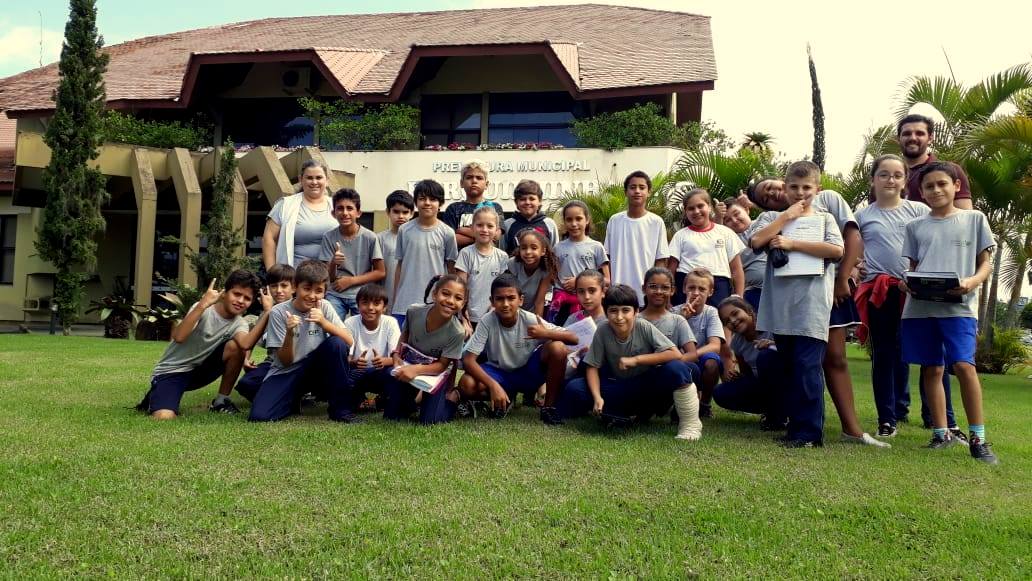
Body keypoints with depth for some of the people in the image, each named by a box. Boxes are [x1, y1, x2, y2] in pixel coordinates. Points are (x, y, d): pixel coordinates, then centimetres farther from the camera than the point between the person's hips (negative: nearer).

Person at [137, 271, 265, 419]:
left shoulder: (239, 323, -5)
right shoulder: (204, 309, -15)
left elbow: (246, 344, -31)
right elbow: (178, 337, -34)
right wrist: (203, 304, -38)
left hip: (199, 371, 4)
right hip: (171, 372, -4)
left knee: (235, 346, -21)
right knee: (164, 417, -31)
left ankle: (221, 401, -1)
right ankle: (155, 398, 9)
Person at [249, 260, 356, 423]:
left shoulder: (324, 307, -5)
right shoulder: (279, 312, -11)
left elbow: (349, 342, -15)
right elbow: (285, 361, -11)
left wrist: (323, 322, -28)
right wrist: (290, 333, -29)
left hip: (314, 370, 2)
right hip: (286, 373, -1)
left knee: (337, 344, -28)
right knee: (259, 415, -25)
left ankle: (341, 408, -13)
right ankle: (297, 396, 8)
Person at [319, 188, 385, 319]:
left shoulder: (370, 237, -8)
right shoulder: (329, 237, -3)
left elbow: (380, 272, -2)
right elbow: (329, 277, 0)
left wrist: (350, 281, -8)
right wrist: (333, 264, -23)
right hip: (335, 295, 1)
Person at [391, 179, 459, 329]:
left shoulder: (447, 233, -2)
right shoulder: (404, 230, 3)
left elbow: (451, 269, 5)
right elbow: (400, 265, 9)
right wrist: (394, 301, 9)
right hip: (404, 303, 2)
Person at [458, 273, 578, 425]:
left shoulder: (531, 320, -21)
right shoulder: (487, 321, -22)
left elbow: (574, 339, -22)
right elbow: (468, 359, -24)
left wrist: (547, 334, -41)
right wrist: (493, 385, -36)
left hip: (528, 372, 0)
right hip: (499, 373, 0)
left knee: (557, 347, -28)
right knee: (466, 385, -30)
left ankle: (549, 407, -10)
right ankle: (506, 398, 2)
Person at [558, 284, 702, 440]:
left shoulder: (644, 327, -18)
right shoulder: (603, 330, -14)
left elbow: (675, 354, -25)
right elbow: (592, 367, -9)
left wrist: (636, 360, -27)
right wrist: (597, 397, -24)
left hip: (647, 386, -2)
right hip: (619, 387, 2)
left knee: (676, 369, -34)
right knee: (573, 391, -20)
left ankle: (690, 424, -13)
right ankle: (629, 414, -10)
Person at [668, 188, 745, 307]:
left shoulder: (725, 232, 14)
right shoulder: (681, 235, 11)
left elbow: (736, 269, 12)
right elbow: (671, 269, 6)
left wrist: (738, 298, 3)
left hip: (719, 287, 1)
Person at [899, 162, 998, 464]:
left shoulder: (974, 219, 10)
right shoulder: (915, 226, 14)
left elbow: (986, 263, 9)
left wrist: (971, 281, -12)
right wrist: (906, 282, -7)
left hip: (959, 305, -2)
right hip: (921, 307, 3)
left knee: (964, 365, -15)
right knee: (932, 369, 6)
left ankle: (977, 437, -3)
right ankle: (942, 433, 17)